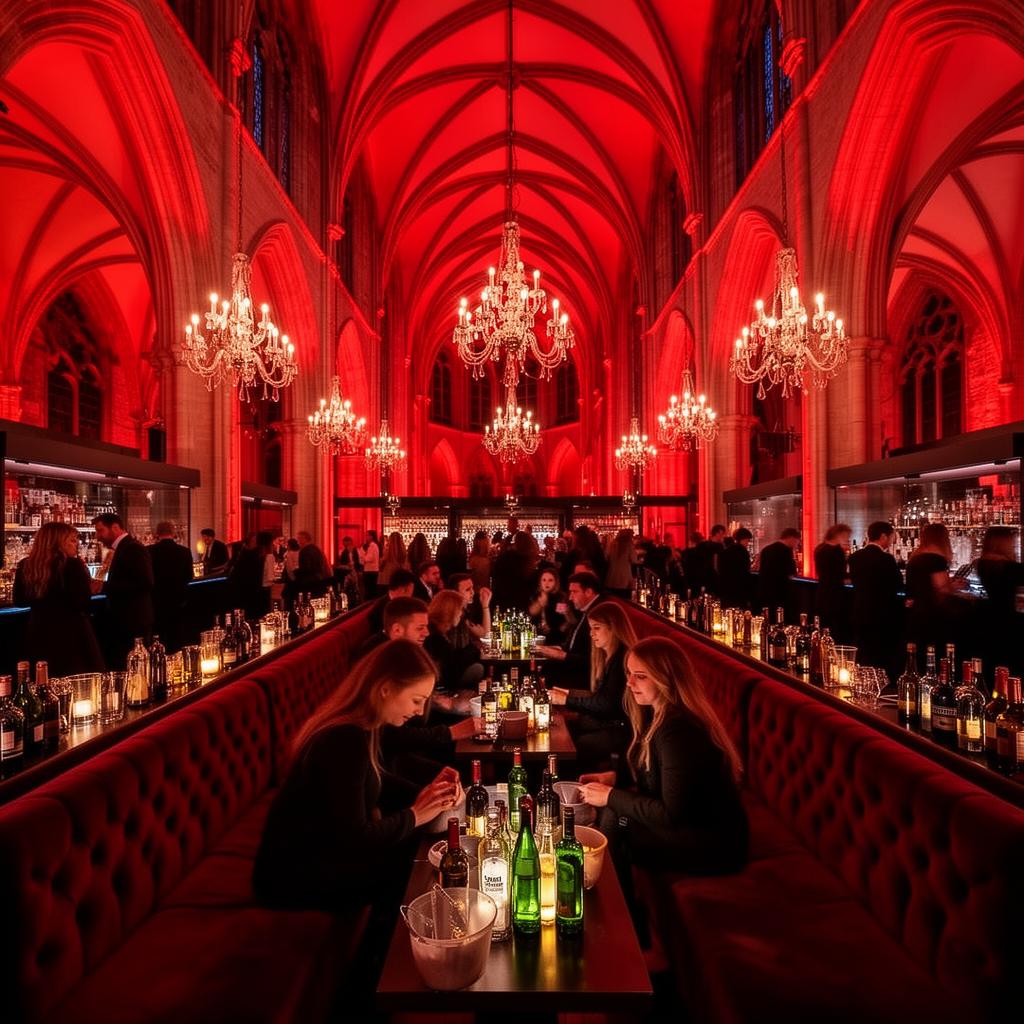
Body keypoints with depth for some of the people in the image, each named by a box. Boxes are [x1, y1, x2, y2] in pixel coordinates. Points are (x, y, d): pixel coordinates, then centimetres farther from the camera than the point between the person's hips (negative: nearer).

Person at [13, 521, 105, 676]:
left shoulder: (25, 565, 2)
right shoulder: (72, 565, -15)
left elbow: (19, 600, 12)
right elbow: (83, 602, -19)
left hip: (38, 634, 6)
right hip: (71, 635, -6)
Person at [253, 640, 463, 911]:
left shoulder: (360, 726, -2)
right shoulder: (346, 740, -31)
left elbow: (374, 783, 12)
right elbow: (354, 838, -28)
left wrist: (425, 794, -3)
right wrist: (414, 815, -15)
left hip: (324, 846, 9)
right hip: (298, 876, -8)